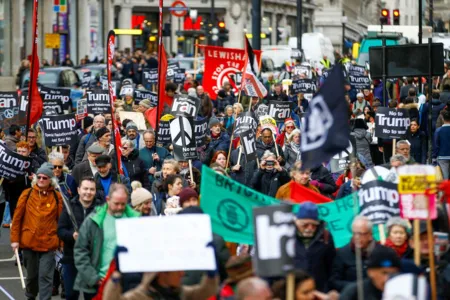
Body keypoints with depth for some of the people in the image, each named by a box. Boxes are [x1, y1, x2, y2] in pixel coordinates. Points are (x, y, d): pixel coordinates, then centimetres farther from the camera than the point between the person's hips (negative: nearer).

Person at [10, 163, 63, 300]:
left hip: (48, 244, -2)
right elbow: (17, 218, 3)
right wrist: (15, 239, 0)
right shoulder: (27, 194, 0)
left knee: (45, 275, -8)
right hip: (29, 242, 2)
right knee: (32, 274, 16)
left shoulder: (57, 197, -1)